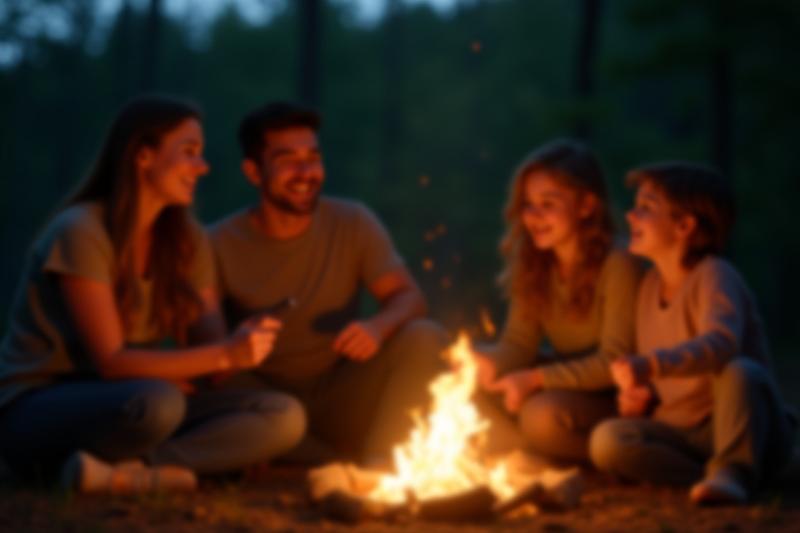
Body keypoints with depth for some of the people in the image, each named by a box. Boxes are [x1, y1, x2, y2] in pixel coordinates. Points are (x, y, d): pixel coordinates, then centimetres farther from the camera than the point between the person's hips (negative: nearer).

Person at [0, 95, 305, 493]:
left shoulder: (187, 240, 7)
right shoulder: (80, 231, -15)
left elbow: (210, 345, 2)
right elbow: (111, 361, -22)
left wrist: (243, 343, -22)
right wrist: (226, 355, -30)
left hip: (121, 406, 8)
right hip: (35, 411, -8)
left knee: (284, 416, -15)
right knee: (156, 401, -42)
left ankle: (122, 472, -25)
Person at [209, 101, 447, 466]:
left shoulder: (353, 223, 1)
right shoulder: (221, 244, -4)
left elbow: (409, 298, -5)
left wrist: (378, 326, -29)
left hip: (340, 403, 1)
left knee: (424, 338, -22)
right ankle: (350, 464, -23)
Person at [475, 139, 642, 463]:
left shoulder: (616, 266, -19)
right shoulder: (533, 264, 1)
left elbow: (614, 363, -18)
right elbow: (518, 342, 0)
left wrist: (535, 378, -26)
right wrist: (486, 363, -24)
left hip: (608, 397, -6)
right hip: (564, 382, 7)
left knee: (542, 413, -34)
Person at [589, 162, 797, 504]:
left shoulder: (713, 275, -12)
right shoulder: (650, 285, 10)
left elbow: (721, 344, -33)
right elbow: (641, 371, 21)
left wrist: (651, 364, -48)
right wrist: (635, 397, -3)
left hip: (742, 427, -6)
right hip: (683, 434, 6)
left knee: (740, 371, -36)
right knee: (607, 440, -22)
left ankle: (732, 470, -26)